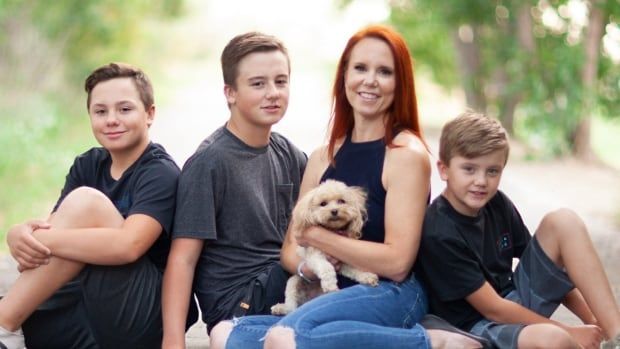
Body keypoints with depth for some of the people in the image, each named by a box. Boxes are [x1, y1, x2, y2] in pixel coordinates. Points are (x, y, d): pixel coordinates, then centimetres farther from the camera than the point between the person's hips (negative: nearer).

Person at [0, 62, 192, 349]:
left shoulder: (161, 174, -10)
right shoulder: (87, 166, 11)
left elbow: (127, 245, -27)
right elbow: (54, 228, -2)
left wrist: (34, 238, -26)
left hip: (141, 319, -6)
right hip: (88, 311, 6)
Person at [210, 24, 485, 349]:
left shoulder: (407, 153, -5)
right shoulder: (322, 157, 14)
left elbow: (397, 262, -12)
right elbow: (290, 248, 16)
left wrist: (316, 235, -6)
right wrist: (306, 267, -8)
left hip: (392, 297, -7)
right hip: (333, 296, 7)